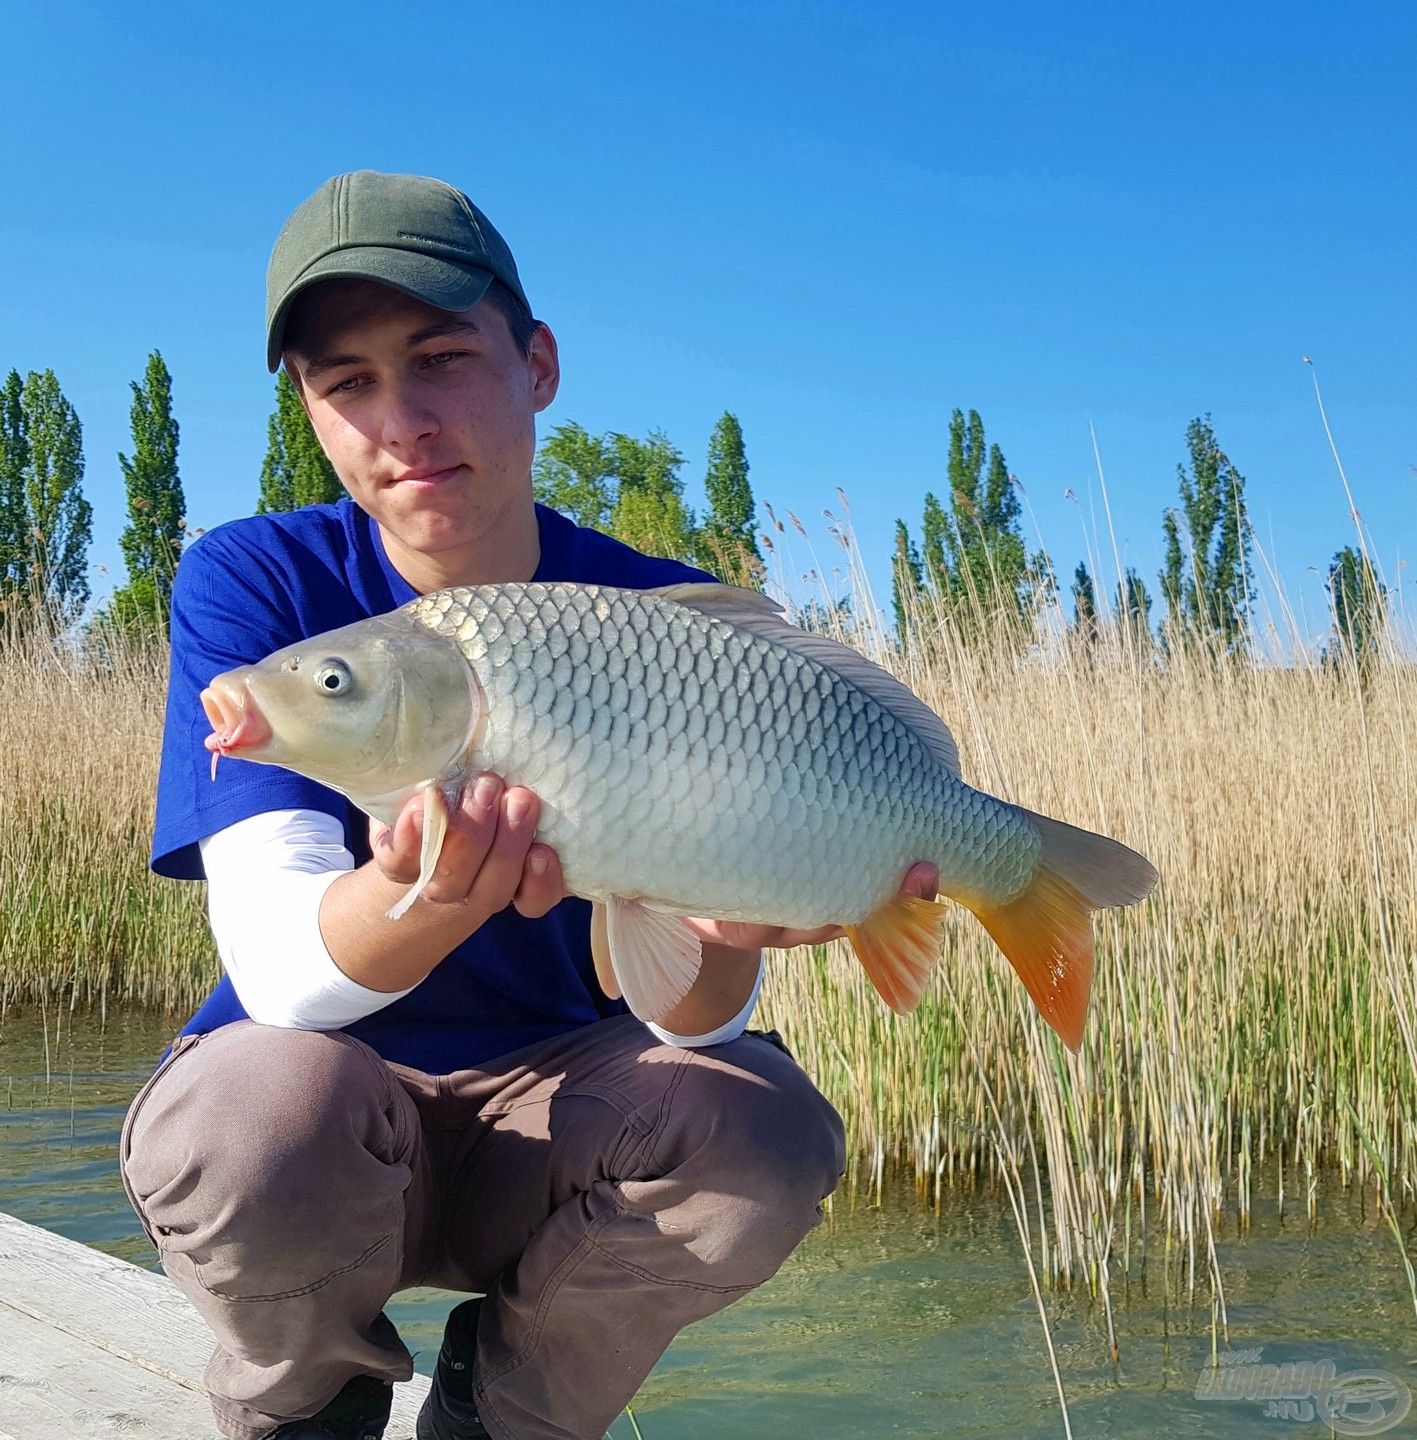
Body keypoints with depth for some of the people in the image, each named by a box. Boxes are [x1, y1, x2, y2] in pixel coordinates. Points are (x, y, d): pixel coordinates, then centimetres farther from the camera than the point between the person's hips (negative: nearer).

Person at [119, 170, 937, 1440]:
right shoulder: (253, 585, -14)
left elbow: (693, 1017, -17)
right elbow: (281, 966, -26)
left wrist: (721, 930, -42)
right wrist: (434, 895, -49)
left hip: (548, 1112, 2)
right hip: (319, 1136, -1)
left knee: (763, 1133, -27)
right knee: (264, 1105, -35)